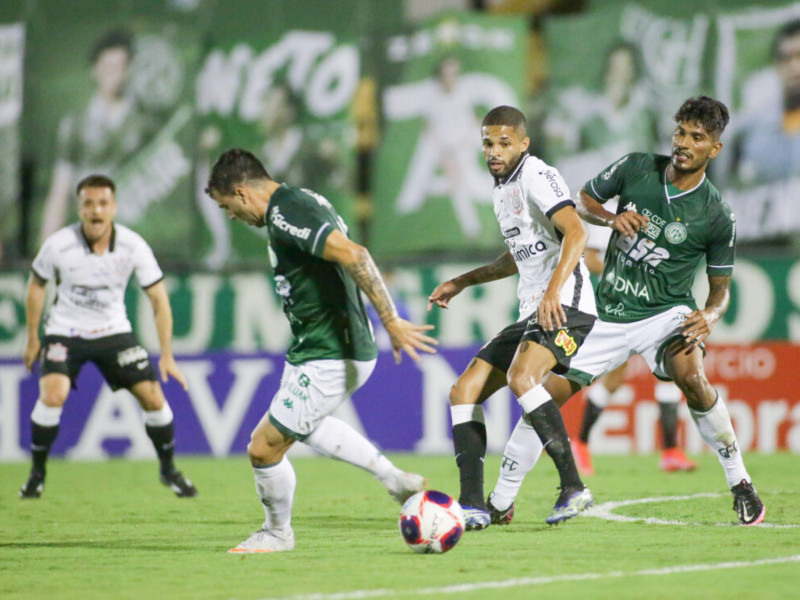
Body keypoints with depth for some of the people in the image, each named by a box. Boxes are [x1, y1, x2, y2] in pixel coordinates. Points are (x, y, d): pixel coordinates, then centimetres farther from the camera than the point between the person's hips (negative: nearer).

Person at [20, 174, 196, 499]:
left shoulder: (133, 246, -15)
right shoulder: (58, 245, -19)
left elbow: (158, 299, -6)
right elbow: (36, 285, 0)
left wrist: (167, 355, -9)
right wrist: (32, 339, 4)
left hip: (114, 331, 2)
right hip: (65, 332, -2)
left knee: (153, 397, -6)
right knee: (52, 395, -24)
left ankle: (168, 469, 18)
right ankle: (37, 473, -4)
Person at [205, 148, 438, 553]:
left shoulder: (284, 215, -22)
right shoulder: (300, 201, 10)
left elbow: (354, 256, -31)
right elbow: (351, 255, 20)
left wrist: (392, 322, -31)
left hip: (327, 360, -11)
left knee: (264, 448, -2)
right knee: (302, 425, 34)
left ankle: (277, 533, 22)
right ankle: (395, 480, 32)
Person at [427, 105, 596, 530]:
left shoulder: (537, 176, -9)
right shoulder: (502, 190, 20)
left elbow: (576, 232, -23)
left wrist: (554, 291, -35)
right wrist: (461, 283, 33)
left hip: (566, 306, -10)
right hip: (532, 313, 10)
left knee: (521, 377, -33)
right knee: (464, 391, 2)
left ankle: (573, 487, -31)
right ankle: (473, 506, -2)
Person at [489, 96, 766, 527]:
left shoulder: (716, 216, -10)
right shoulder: (635, 168, -5)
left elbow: (720, 289, -1)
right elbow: (583, 201, 12)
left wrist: (710, 317, -23)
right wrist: (612, 218, -10)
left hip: (666, 313, -3)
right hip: (609, 313, 3)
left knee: (690, 375, -34)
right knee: (547, 394, -4)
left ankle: (741, 486, -18)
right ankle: (500, 502, 11)